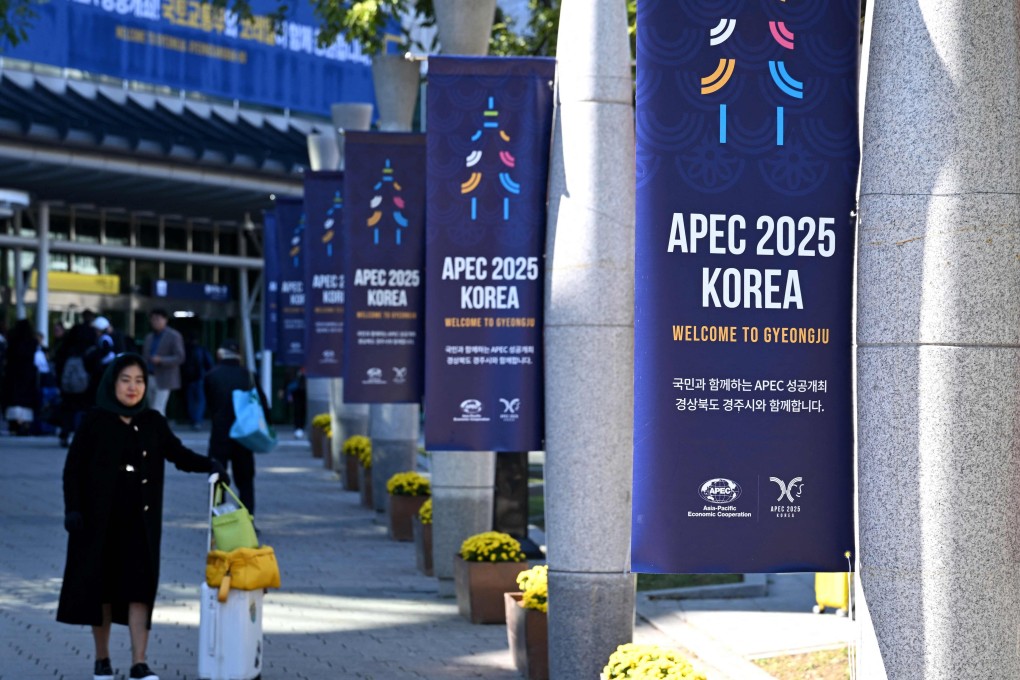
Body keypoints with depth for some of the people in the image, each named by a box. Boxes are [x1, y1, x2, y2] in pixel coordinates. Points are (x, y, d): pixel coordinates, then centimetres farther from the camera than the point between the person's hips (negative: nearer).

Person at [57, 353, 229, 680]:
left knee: (140, 586, -5)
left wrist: (209, 464, -15)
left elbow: (178, 454, 3)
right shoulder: (95, 421, -4)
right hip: (100, 518, -2)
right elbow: (73, 467, -4)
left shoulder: (153, 422, 4)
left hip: (141, 521, 2)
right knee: (101, 585, 7)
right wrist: (72, 509, -12)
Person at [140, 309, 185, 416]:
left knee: (158, 411, -13)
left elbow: (179, 358, -10)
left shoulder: (174, 336, -5)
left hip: (163, 379, -6)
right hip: (149, 378, 6)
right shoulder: (149, 337, 14)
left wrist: (160, 360, -23)